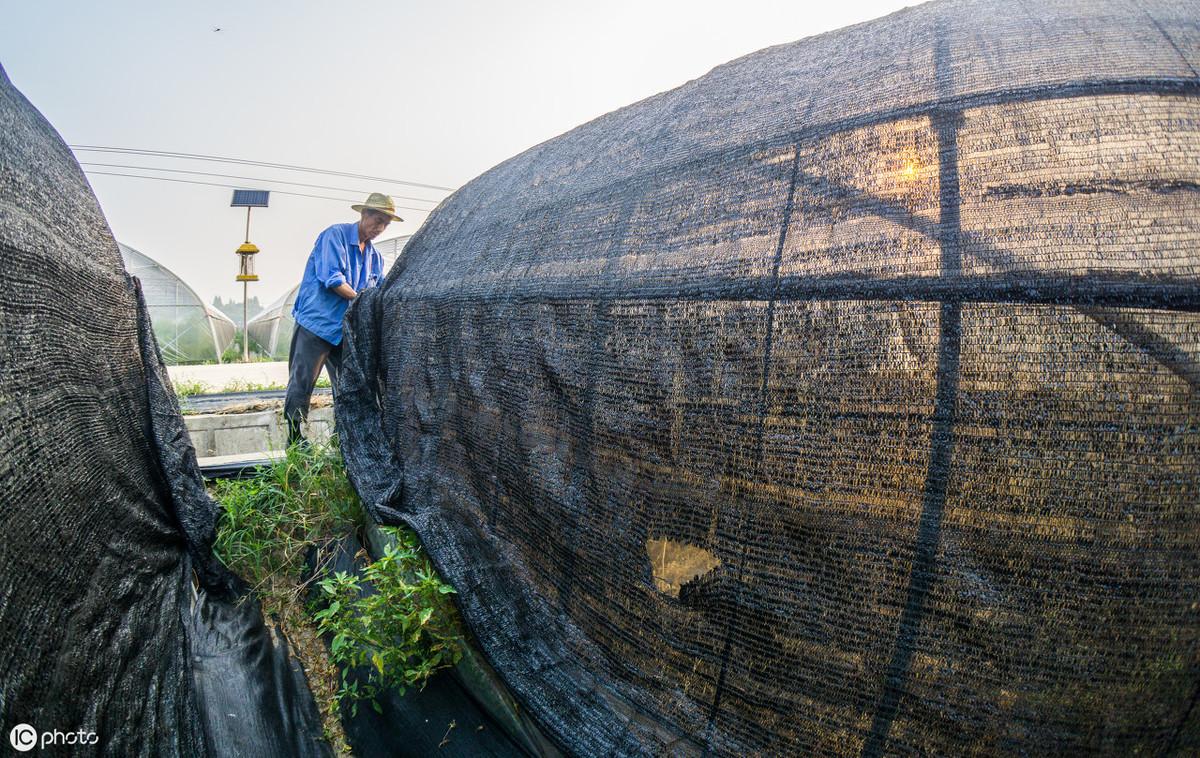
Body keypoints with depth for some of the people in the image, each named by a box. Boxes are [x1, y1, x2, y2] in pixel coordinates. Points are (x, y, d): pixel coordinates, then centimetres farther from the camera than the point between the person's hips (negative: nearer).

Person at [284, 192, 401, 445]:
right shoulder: (336, 235, -8)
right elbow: (332, 279, -18)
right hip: (316, 322, -7)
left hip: (345, 329, 7)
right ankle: (294, 439, 7)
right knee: (301, 384, -3)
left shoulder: (375, 256, 14)